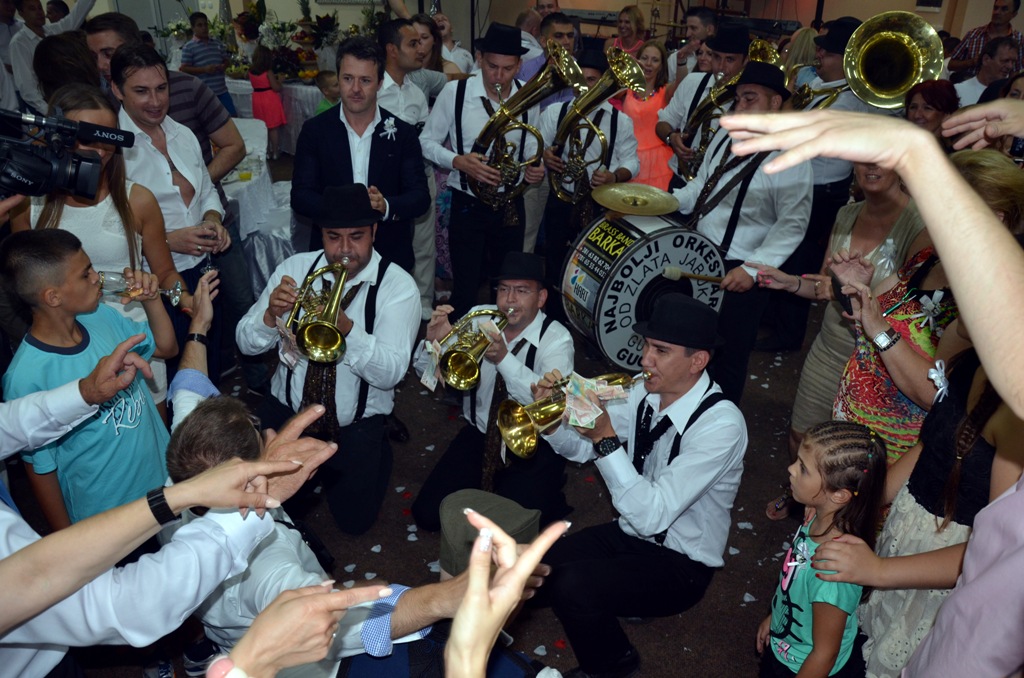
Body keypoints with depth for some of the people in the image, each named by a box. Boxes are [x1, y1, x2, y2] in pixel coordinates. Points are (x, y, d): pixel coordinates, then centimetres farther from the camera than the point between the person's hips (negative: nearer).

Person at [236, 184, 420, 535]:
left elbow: (390, 373, -23)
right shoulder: (296, 267, -3)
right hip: (287, 407, 3)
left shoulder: (398, 285, -13)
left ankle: (371, 455, 20)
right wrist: (271, 315, -25)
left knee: (353, 519, -10)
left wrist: (346, 328, -39)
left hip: (357, 421, -3)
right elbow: (246, 343, -3)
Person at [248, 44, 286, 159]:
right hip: (270, 99, -5)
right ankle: (274, 152, 8)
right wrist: (280, 80, 2)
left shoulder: (251, 71, 0)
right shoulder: (268, 72, -16)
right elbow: (276, 88, -15)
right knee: (273, 127, 3)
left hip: (257, 99, 6)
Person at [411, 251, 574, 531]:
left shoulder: (556, 338, -14)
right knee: (428, 513, -5)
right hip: (481, 435, 4)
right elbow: (426, 373, -1)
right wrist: (433, 342, -23)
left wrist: (504, 358, -46)